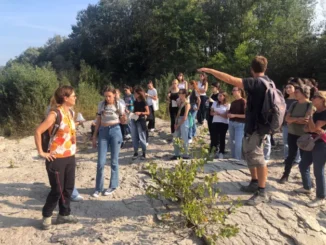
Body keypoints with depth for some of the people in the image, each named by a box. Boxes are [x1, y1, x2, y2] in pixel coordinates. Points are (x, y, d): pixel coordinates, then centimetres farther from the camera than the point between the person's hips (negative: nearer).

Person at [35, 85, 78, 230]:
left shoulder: (69, 112, 7)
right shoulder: (55, 114, -17)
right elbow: (38, 132, -20)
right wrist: (41, 152, -16)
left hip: (70, 157, 7)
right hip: (57, 158, -7)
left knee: (68, 188, 14)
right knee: (57, 190, 3)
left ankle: (64, 215, 29)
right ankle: (46, 216, 23)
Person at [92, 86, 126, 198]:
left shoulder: (119, 105, -5)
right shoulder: (101, 105, 1)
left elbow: (122, 122, 2)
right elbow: (98, 121, 8)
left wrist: (123, 118, -21)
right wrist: (94, 136, 8)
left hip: (115, 131, -2)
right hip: (103, 132, 2)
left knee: (114, 161, 5)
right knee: (100, 162, -1)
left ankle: (113, 186, 19)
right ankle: (98, 188, 12)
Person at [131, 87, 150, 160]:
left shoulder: (144, 102, -9)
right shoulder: (135, 102, 9)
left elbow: (148, 112, -9)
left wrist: (140, 113, -23)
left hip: (141, 121, -6)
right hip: (134, 120, 6)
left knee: (141, 138, 0)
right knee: (134, 137, 8)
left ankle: (144, 153, 11)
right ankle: (135, 153, 18)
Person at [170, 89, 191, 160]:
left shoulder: (187, 104, -11)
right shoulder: (180, 102, 12)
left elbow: (185, 117, -15)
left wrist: (178, 124, -12)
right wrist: (176, 123, 4)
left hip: (184, 122, -8)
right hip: (178, 121, 8)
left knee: (184, 139, -1)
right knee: (175, 139, 9)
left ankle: (185, 155, 11)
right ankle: (177, 154, 19)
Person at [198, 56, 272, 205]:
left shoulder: (256, 82, -20)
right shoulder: (267, 82, 9)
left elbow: (230, 80, -26)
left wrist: (210, 70, -21)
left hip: (255, 126, -10)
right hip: (257, 124, 10)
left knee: (257, 157, -5)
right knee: (249, 154, 20)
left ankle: (262, 193, 3)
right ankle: (255, 183, 30)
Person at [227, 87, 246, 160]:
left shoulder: (243, 101, -8)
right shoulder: (233, 102, 13)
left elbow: (246, 115, -15)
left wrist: (234, 115, -18)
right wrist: (228, 114, 2)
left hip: (240, 124, -7)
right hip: (231, 123, 7)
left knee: (238, 143, -7)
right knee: (232, 142, 12)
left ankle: (238, 159, 2)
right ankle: (233, 158, 24)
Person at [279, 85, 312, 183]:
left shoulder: (310, 105, -10)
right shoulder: (294, 104, 6)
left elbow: (306, 120, -20)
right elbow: (287, 118, -3)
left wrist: (293, 119, -13)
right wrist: (299, 119, -17)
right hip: (292, 134, 4)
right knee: (291, 155, 10)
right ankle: (285, 175, 18)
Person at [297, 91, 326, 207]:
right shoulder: (315, 112, 14)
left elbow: (313, 128, -19)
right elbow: (307, 128, 19)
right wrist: (306, 128, -4)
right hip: (311, 143, 10)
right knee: (303, 165, 16)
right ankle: (307, 188, 35)